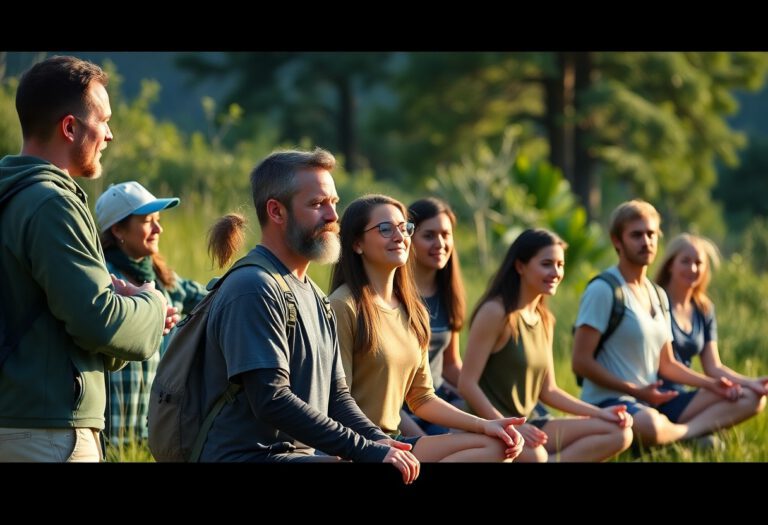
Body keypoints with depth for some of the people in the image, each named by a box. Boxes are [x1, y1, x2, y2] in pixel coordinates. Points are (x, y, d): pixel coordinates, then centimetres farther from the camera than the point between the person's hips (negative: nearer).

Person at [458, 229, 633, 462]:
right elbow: (467, 384, -16)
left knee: (620, 433, -4)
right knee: (532, 454, -42)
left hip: (529, 424, 9)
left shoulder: (545, 320, 14)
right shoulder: (496, 312, -12)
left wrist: (600, 413, 8)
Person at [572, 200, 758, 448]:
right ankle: (693, 433, -12)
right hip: (608, 402, -9)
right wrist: (636, 390, -20)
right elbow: (581, 362, -15)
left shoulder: (658, 296, 17)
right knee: (649, 426, -44)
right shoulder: (603, 290, -10)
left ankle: (684, 431, -21)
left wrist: (711, 383, 6)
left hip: (653, 403, 9)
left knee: (748, 399, 0)